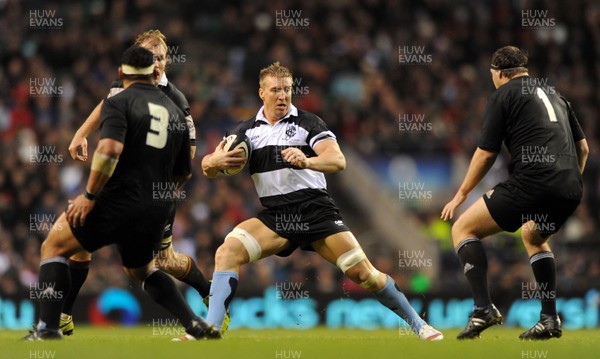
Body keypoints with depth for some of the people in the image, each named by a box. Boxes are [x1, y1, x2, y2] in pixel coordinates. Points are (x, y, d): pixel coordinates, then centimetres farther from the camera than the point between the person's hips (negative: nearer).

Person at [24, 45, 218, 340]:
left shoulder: (118, 103, -5)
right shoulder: (175, 112, 14)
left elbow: (110, 149, -23)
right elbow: (183, 173, 20)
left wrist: (89, 195, -17)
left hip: (119, 201, -6)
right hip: (156, 213, 6)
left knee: (54, 247, 8)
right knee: (141, 269, 30)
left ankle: (47, 329, -4)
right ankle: (194, 324, 16)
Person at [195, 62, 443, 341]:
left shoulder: (307, 123, -3)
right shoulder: (247, 131, 7)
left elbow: (338, 160, -16)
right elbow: (208, 167, 4)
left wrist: (307, 161, -38)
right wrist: (214, 162, -21)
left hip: (316, 212, -3)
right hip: (275, 217, 3)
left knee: (363, 273, -10)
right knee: (227, 253, -21)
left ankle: (419, 325, 7)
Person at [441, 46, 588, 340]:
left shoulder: (503, 95, 5)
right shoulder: (553, 94, 24)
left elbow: (486, 153, 2)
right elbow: (583, 147, 25)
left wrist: (461, 194, 11)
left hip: (532, 182, -7)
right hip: (570, 190, 7)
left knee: (463, 229, 5)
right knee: (533, 236, 35)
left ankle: (483, 308, -12)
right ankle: (550, 320, 23)